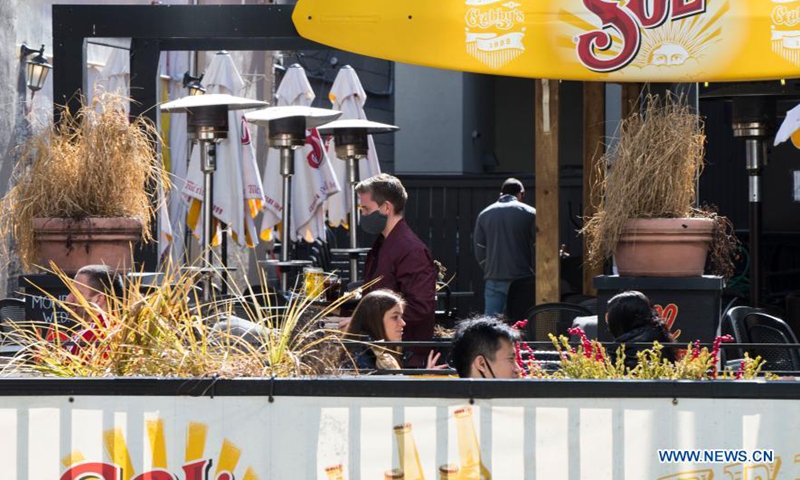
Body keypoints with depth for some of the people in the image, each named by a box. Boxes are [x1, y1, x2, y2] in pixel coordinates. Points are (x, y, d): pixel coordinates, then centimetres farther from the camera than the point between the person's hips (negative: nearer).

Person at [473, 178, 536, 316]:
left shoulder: (484, 215, 9)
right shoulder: (530, 213, 0)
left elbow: (479, 250, 8)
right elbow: (537, 248, -2)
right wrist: (533, 274, 8)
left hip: (494, 280, 2)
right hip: (522, 279, -2)